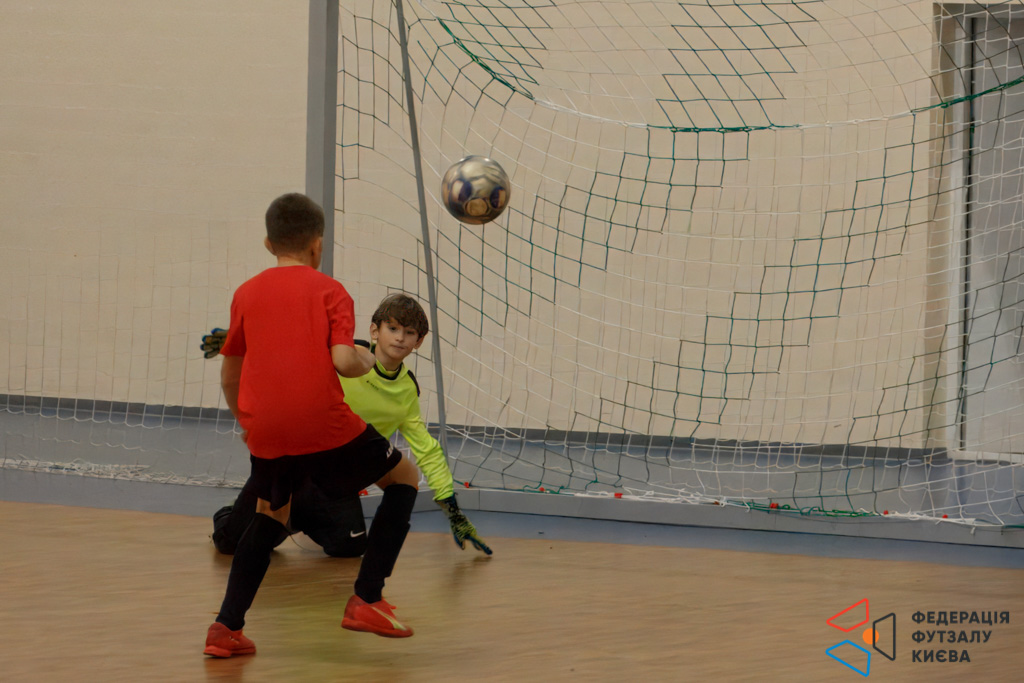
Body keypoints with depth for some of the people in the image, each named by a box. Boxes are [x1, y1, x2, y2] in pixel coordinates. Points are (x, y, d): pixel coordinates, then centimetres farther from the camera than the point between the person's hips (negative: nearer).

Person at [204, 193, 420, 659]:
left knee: (270, 516, 28)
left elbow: (229, 374, 19)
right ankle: (366, 600, 7)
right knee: (404, 477, 17)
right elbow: (342, 359, -12)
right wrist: (368, 362, 10)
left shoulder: (246, 294, 13)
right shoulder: (328, 290, 3)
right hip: (325, 424, -4)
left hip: (266, 429, 4)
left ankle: (226, 627, 13)